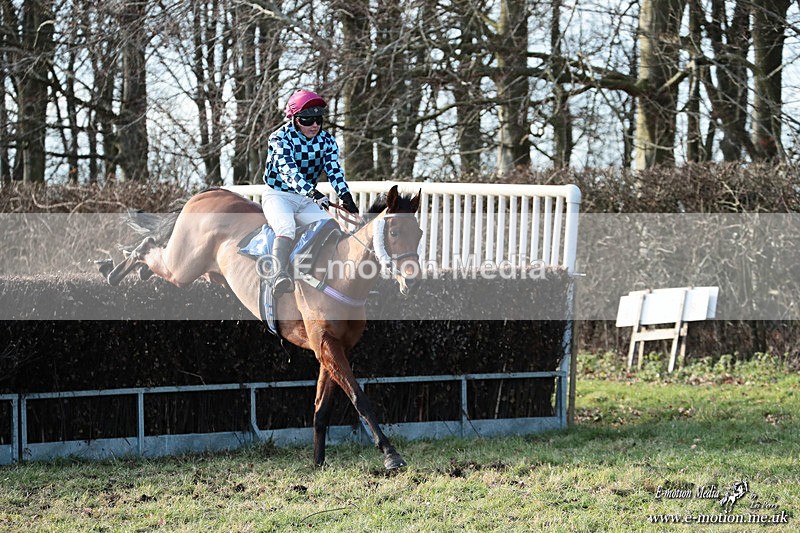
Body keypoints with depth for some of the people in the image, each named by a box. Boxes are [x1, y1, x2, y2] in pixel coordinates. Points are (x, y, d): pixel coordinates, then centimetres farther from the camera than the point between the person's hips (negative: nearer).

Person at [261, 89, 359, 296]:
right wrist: (313, 193, -46)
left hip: (308, 200, 6)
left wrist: (346, 197, -31)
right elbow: (288, 171, -31)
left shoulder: (327, 141, 0)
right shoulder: (280, 138, -16)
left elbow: (334, 171, -11)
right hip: (278, 195, -6)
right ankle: (281, 276, -50)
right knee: (286, 229, -34)